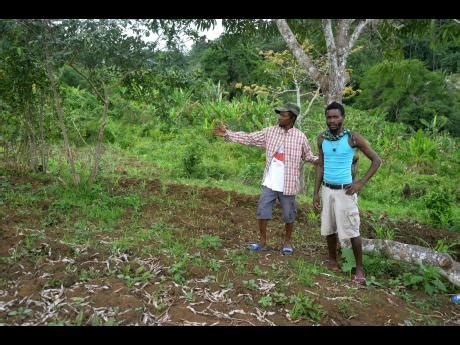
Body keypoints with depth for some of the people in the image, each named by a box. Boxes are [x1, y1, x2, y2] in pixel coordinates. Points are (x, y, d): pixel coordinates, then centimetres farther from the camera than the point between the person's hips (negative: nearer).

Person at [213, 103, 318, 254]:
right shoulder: (269, 132, 1)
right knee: (262, 212, 6)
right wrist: (227, 134, -5)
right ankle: (262, 242, 23)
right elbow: (249, 138, 1)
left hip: (287, 185, -2)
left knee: (288, 216, 11)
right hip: (269, 183, 2)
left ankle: (287, 242, 32)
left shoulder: (300, 137, -4)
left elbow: (308, 156, 5)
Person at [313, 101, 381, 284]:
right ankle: (332, 260, 31)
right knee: (329, 228, 13)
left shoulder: (353, 137, -10)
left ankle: (359, 268, 13)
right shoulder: (322, 138, 2)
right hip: (327, 190, 4)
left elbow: (377, 160, -3)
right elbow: (320, 166, 8)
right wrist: (316, 192, 5)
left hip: (345, 191, -4)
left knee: (352, 231, -1)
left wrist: (361, 183, -10)